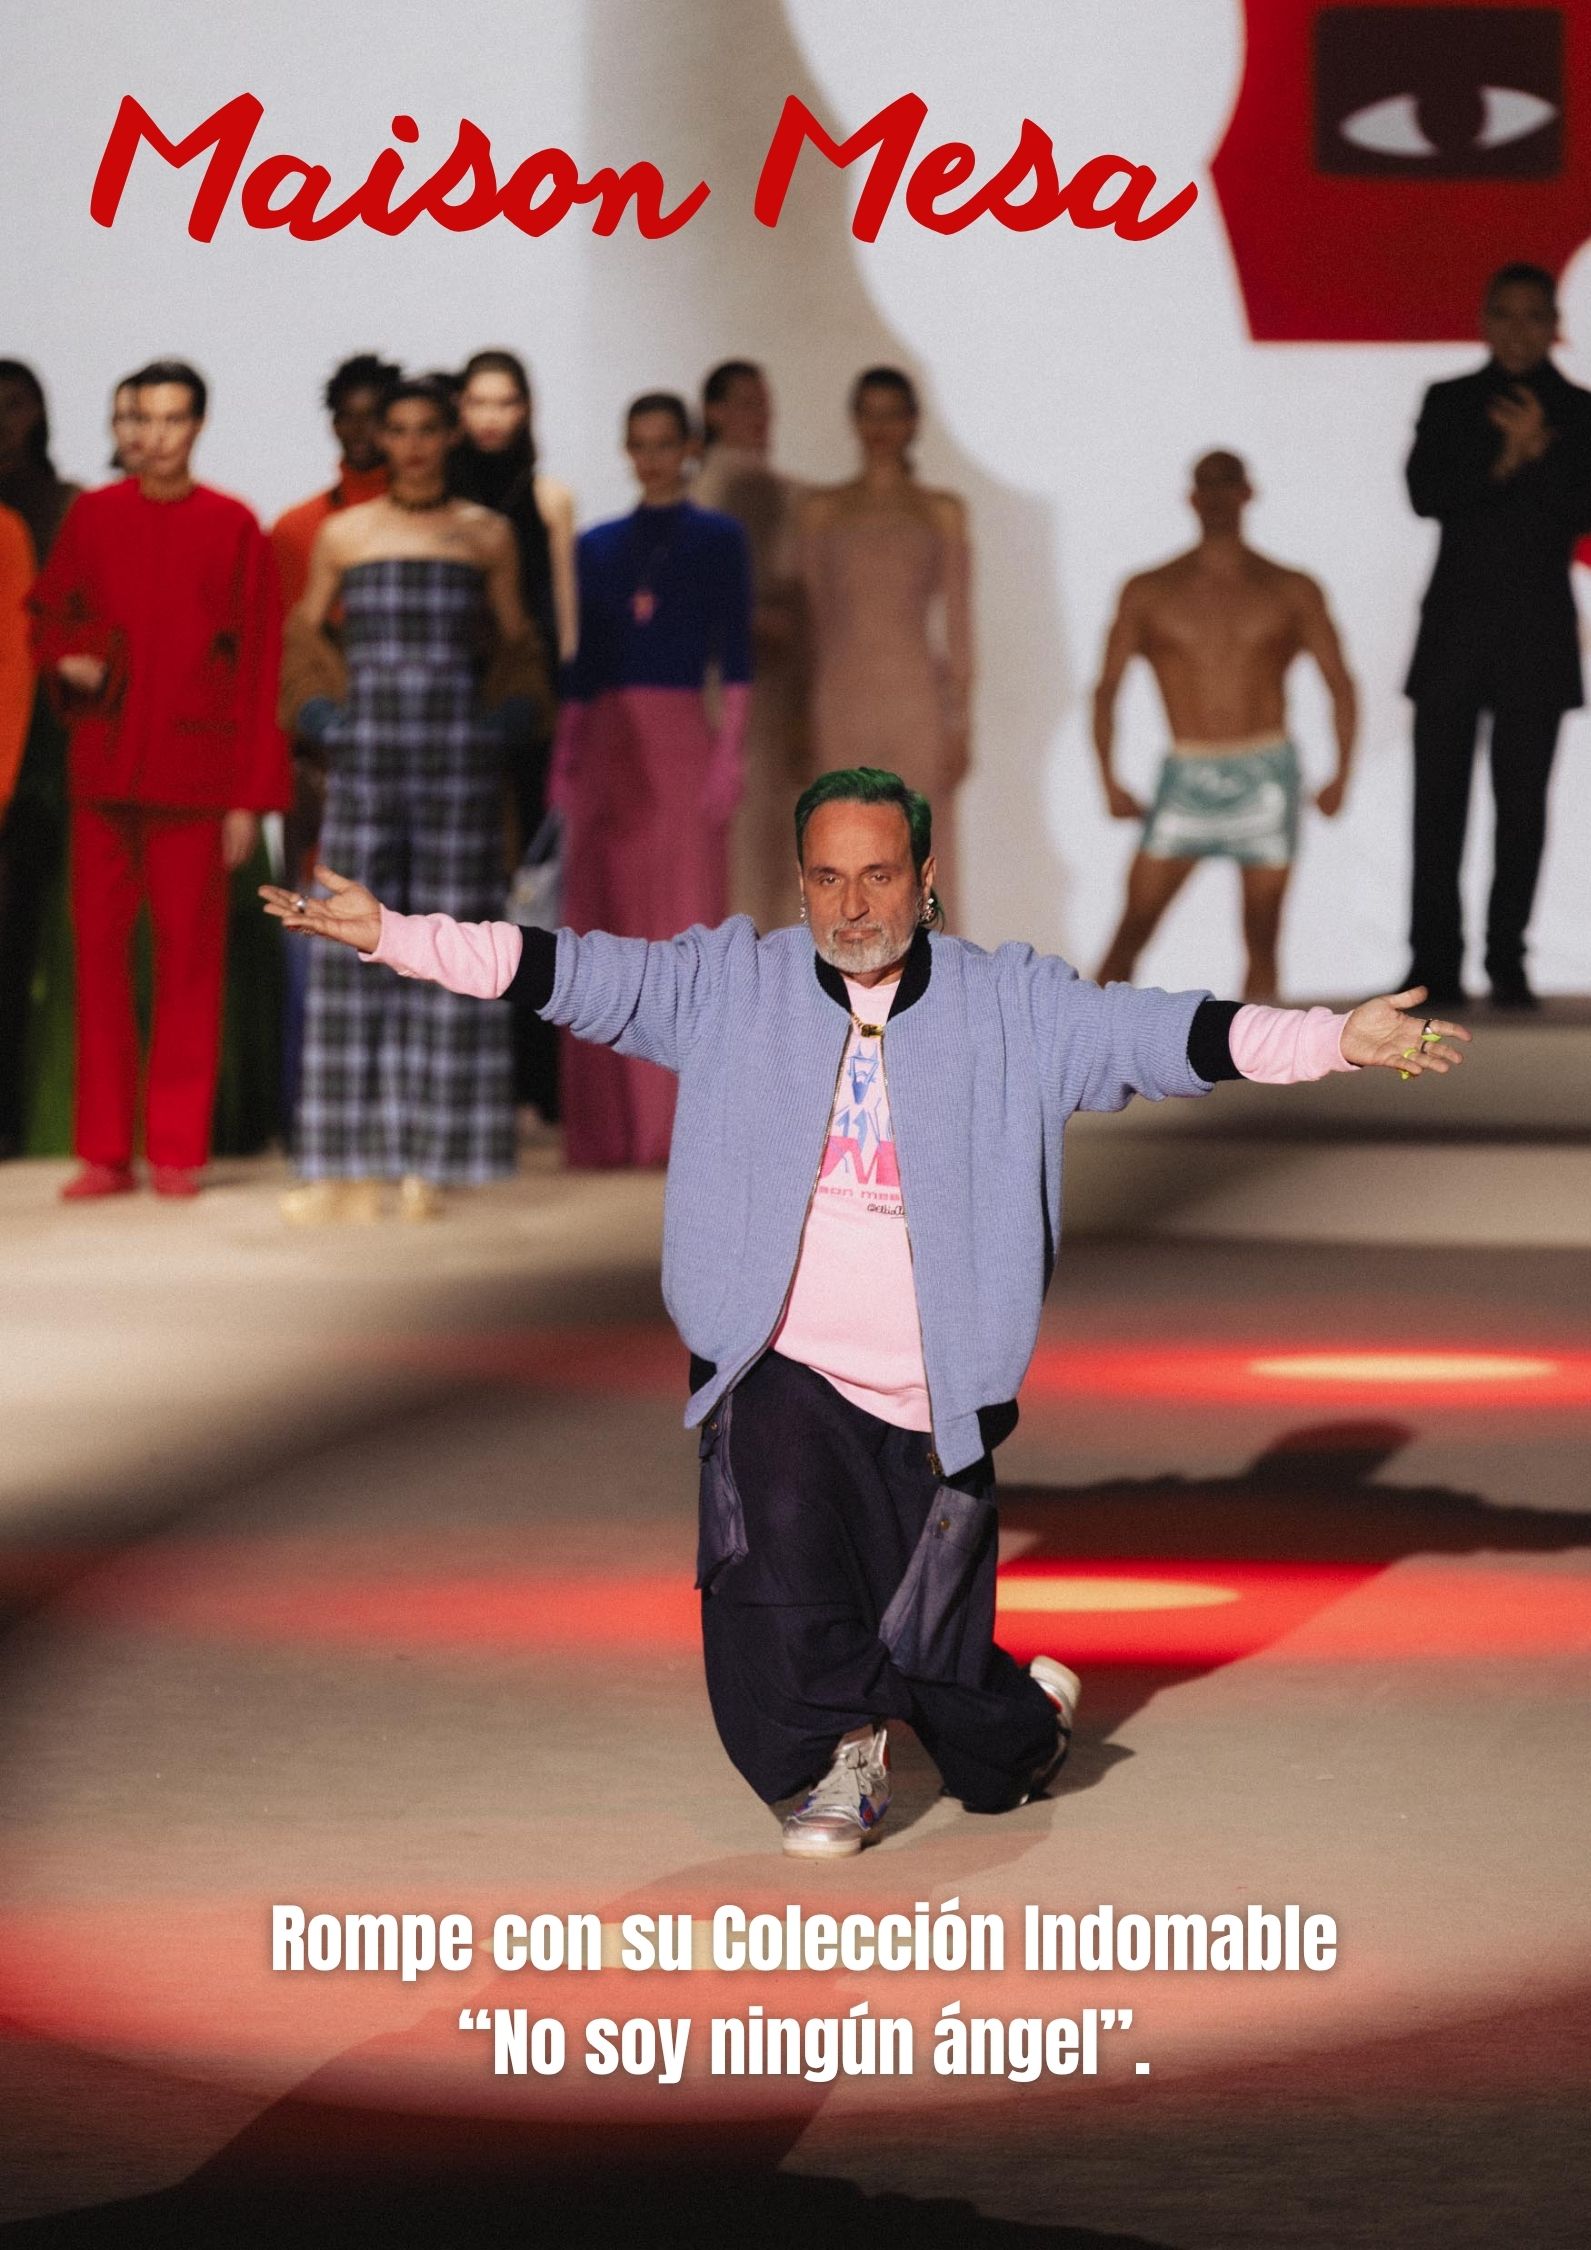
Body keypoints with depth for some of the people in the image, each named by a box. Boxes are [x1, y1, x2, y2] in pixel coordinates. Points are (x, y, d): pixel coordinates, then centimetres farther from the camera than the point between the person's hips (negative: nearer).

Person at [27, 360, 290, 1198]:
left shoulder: (233, 526, 1)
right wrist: (67, 657, -3)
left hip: (194, 773, -2)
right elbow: (46, 612, 21)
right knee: (98, 946, 1)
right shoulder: (91, 516, 7)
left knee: (189, 952, -1)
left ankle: (177, 1150, 6)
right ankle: (104, 1151, 7)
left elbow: (258, 661, 0)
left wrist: (251, 793, -4)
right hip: (103, 771, 2)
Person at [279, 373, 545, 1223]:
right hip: (364, 753, 0)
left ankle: (429, 1161, 2)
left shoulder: (486, 535, 7)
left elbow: (516, 643, 14)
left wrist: (465, 710, 5)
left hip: (458, 754, 0)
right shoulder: (343, 534, 7)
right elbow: (303, 634, 18)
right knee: (355, 948, -4)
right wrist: (343, 706, 11)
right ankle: (351, 1166, -2)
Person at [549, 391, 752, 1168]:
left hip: (681, 742, -3)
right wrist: (563, 760, 7)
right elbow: (581, 665, 13)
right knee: (603, 929, 1)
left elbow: (735, 657, 0)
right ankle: (605, 1125, 4)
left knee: (685, 924, -5)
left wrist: (728, 753, -9)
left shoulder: (717, 540, 4)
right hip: (604, 746, 3)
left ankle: (678, 1123, -3)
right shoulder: (597, 546, 12)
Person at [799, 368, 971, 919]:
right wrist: (806, 725, 4)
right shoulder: (823, 511, 9)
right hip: (842, 702, 1)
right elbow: (815, 621, 9)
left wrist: (960, 725, -2)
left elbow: (957, 625, 4)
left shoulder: (942, 512, 6)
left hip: (917, 696, -1)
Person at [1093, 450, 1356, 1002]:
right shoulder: (1148, 593, 7)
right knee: (1132, 931, -8)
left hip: (1265, 778, 0)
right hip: (1186, 778, 0)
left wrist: (1342, 773, -5)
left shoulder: (1291, 593, 7)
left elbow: (1339, 684, 8)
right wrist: (1109, 781, -1)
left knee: (1262, 941, -1)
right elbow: (1106, 688, 10)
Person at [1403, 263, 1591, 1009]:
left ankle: (1507, 963, 3)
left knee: (1522, 803, -1)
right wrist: (1501, 460, -15)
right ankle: (1434, 966, 0)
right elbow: (1426, 493, -5)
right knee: (1438, 800, -2)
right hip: (1454, 630, 1)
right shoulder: (1449, 403, 9)